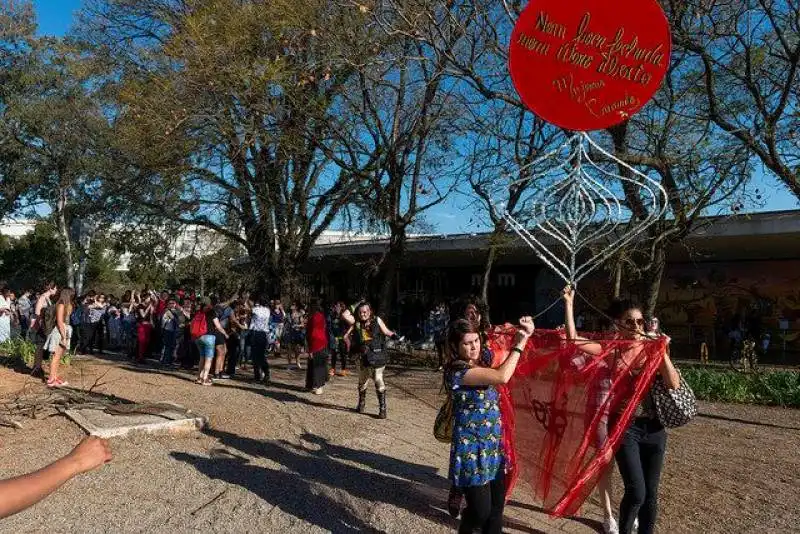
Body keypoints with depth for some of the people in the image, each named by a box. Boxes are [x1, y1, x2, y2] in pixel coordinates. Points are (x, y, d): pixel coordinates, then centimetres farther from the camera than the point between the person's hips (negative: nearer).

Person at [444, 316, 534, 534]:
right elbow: (502, 377, -29)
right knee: (481, 511, 2)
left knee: (496, 507, 11)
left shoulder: (483, 359, 3)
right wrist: (519, 343, -19)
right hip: (472, 450, -7)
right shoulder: (457, 371, -21)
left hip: (494, 445, 7)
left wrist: (524, 333, -9)